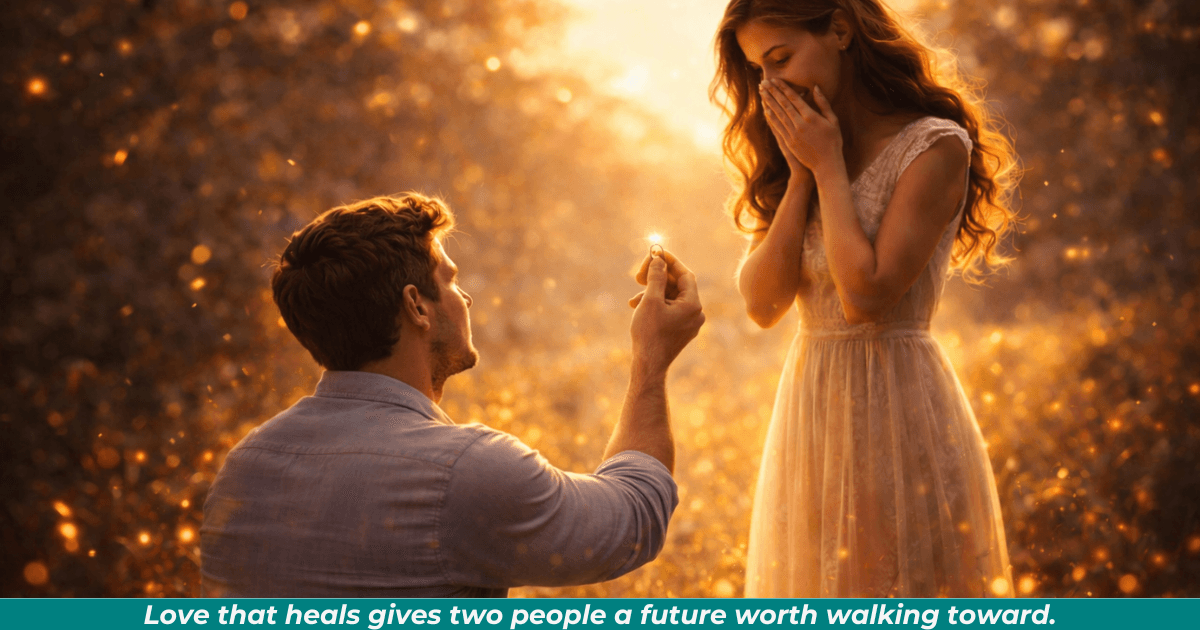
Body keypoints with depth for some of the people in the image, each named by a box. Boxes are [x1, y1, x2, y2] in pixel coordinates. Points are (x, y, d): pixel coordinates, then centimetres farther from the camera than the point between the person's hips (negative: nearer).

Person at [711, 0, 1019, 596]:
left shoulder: (935, 147, -10)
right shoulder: (796, 157, 10)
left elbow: (866, 294, -20)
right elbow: (762, 302, -1)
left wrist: (828, 167, -11)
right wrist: (800, 174, -6)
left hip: (898, 409, -6)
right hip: (808, 408, 6)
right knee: (819, 598, 13)